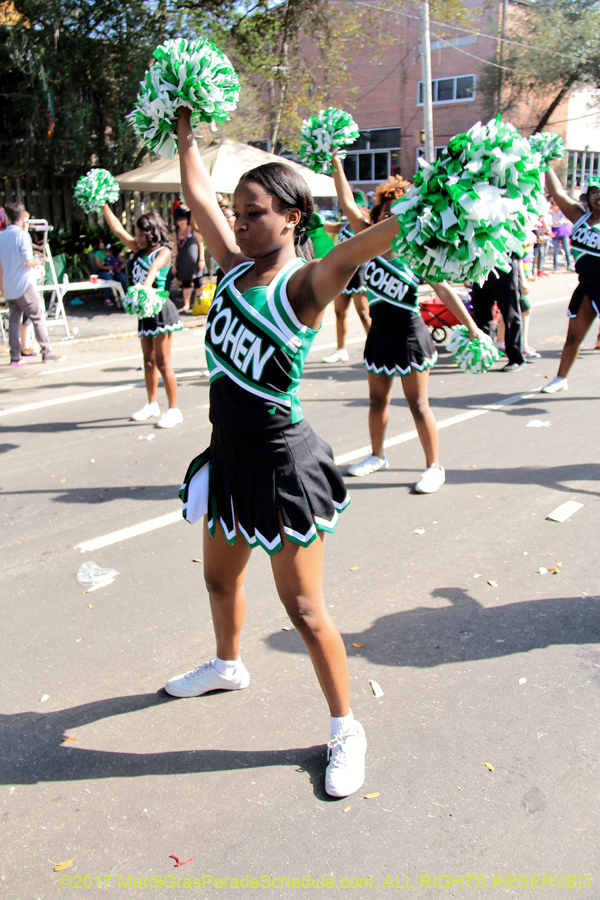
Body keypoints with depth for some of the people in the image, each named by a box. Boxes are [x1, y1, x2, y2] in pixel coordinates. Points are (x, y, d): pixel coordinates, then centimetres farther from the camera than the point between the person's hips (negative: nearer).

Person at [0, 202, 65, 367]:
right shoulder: (22, 234, -10)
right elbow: (28, 261, -19)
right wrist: (39, 263, 1)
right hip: (24, 285, -7)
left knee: (14, 321, 9)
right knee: (38, 317, 0)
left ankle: (15, 356, 9)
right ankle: (47, 353, 0)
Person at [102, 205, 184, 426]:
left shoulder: (163, 252, -8)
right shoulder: (139, 250, 13)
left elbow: (154, 269, -29)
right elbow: (117, 229, 13)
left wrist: (145, 287, -47)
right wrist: (104, 206, 8)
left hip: (160, 309, -8)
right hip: (145, 310, 8)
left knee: (162, 363, -5)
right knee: (148, 361, 16)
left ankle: (173, 410, 2)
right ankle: (151, 404, 29)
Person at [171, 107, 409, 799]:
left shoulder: (304, 283, -14)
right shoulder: (234, 267, 6)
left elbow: (361, 247, -32)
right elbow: (198, 193, 16)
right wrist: (186, 132, 22)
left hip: (282, 466, -8)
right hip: (229, 456, 8)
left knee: (304, 609, 1)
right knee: (220, 576, 26)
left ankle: (345, 729, 21)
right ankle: (227, 665, 54)